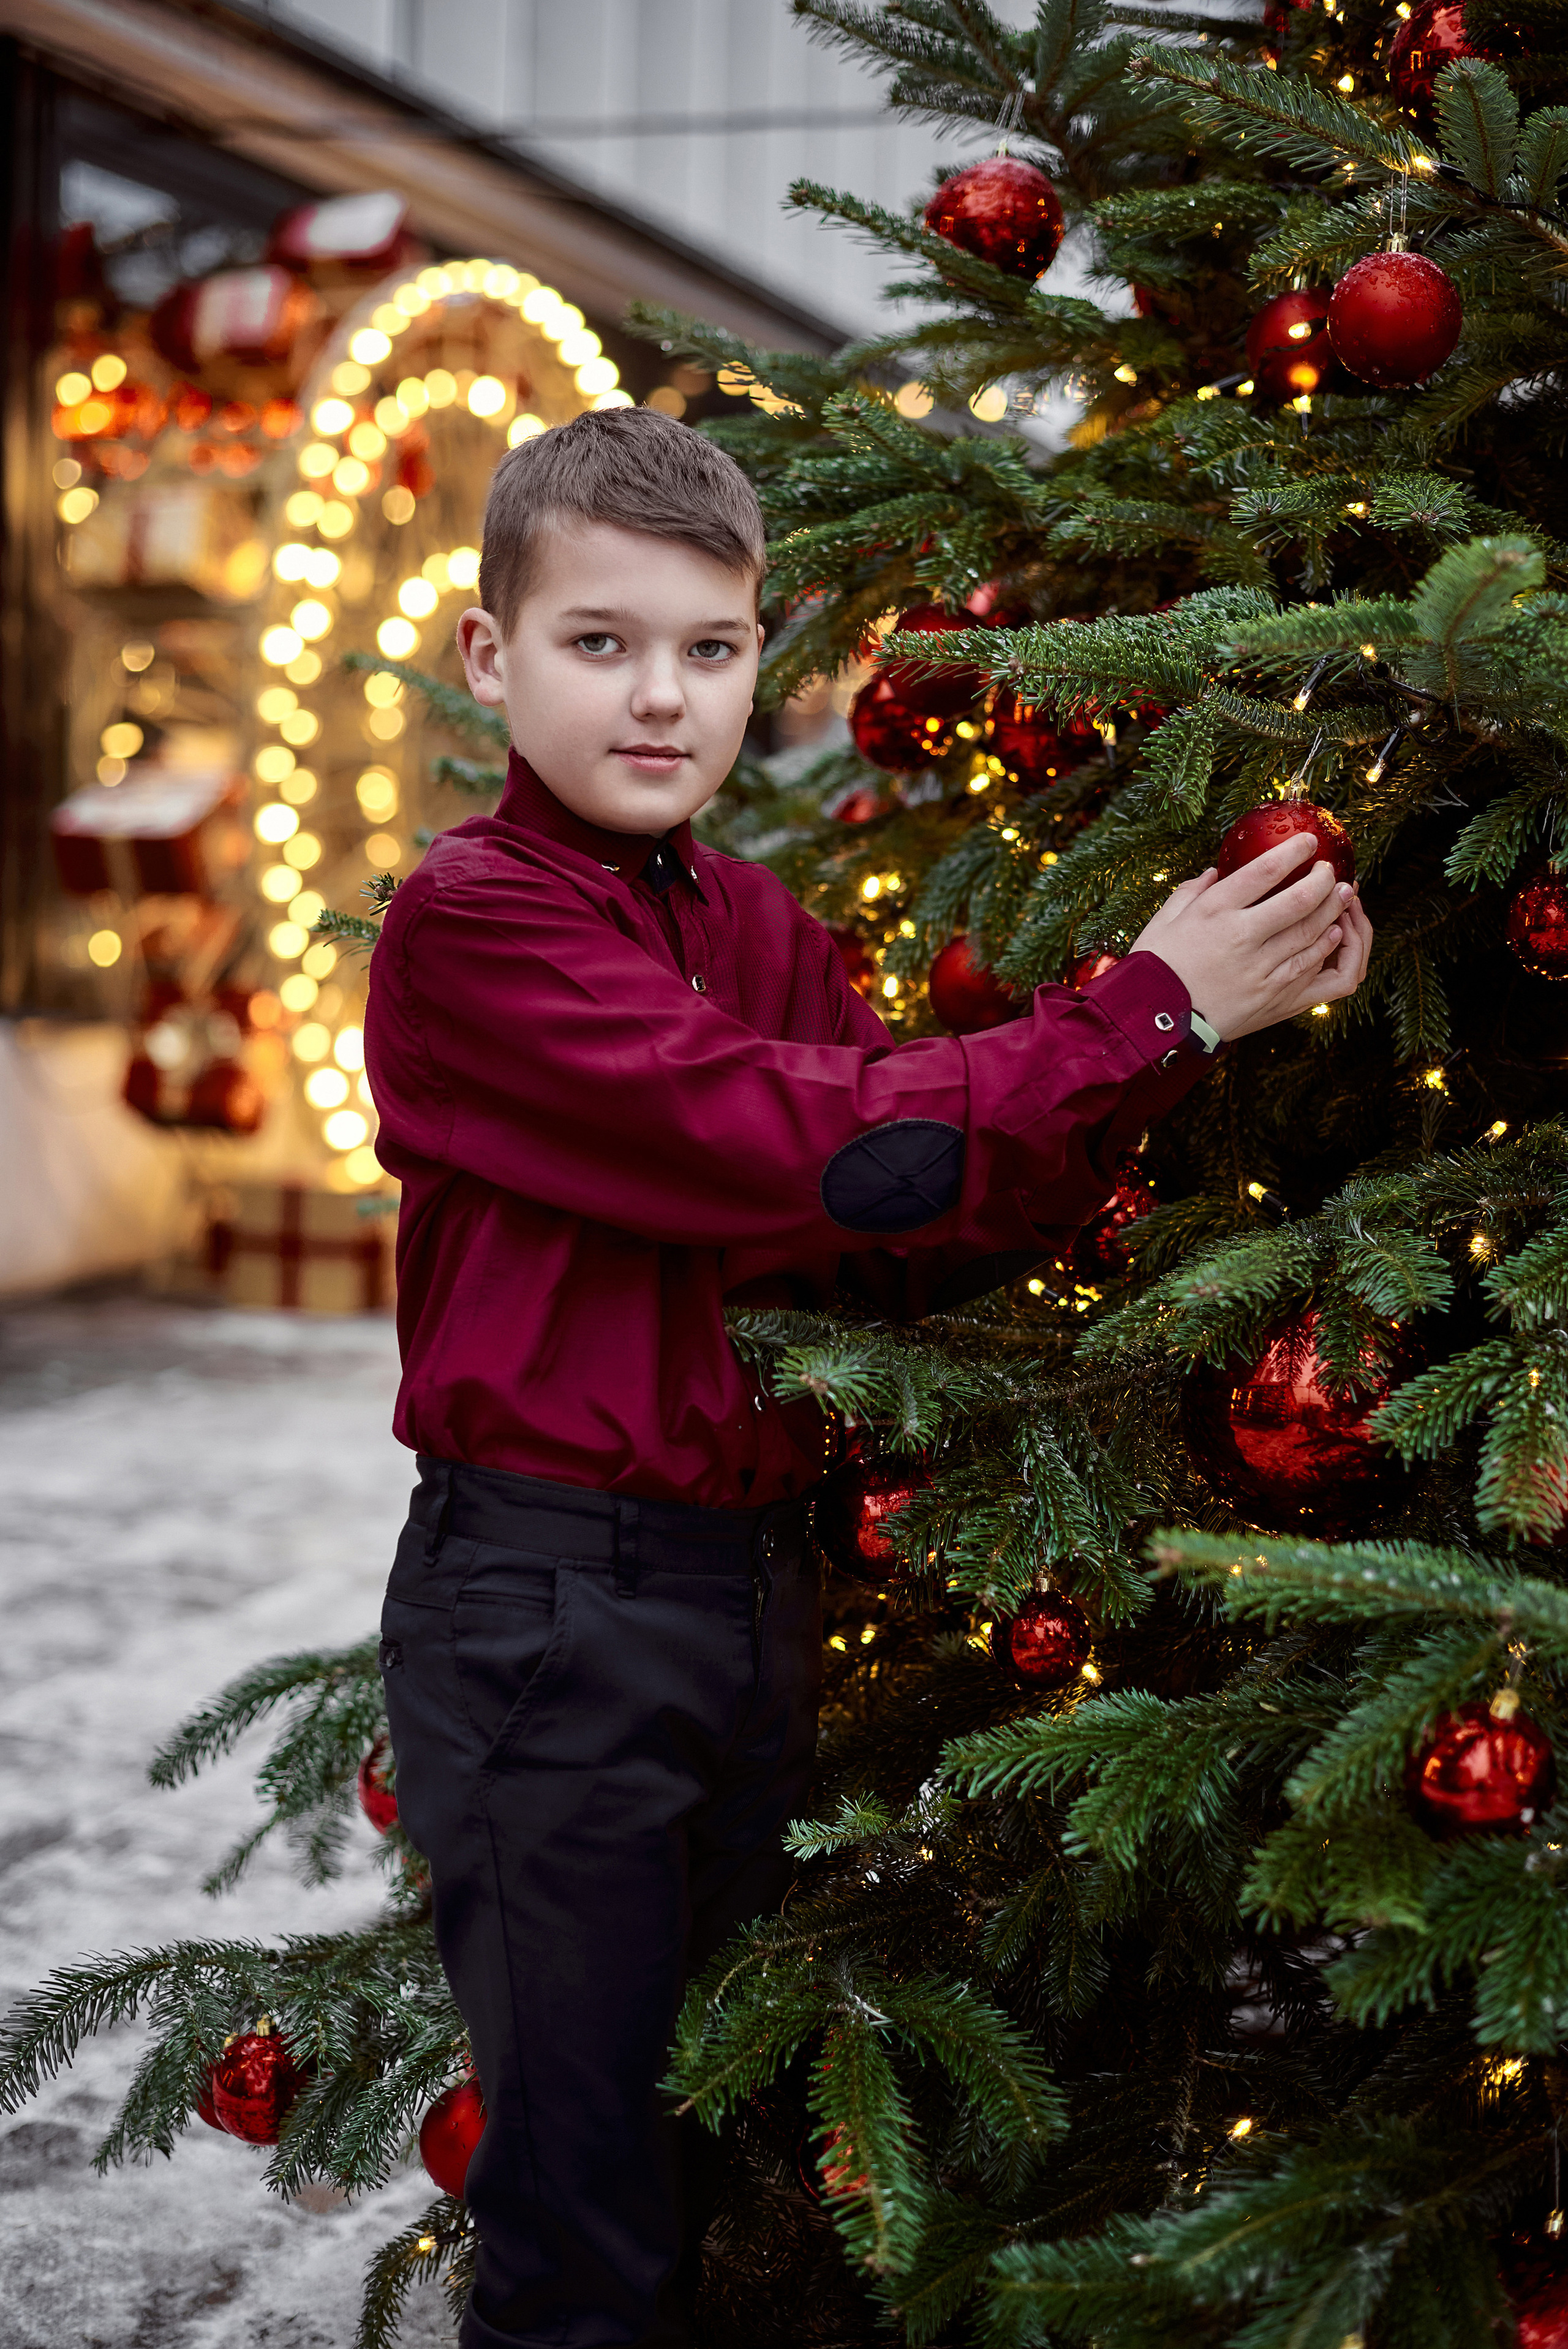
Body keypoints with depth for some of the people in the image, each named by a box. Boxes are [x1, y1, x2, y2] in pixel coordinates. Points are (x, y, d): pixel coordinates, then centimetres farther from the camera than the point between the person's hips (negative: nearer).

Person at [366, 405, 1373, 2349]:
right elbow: (811, 1146, -25)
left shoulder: (753, 921, 9)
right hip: (549, 1604, -7)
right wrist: (1150, 1013, -19)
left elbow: (924, 1245, 0)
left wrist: (1205, 1021, -12)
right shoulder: (471, 919, -14)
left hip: (754, 1586, 7)